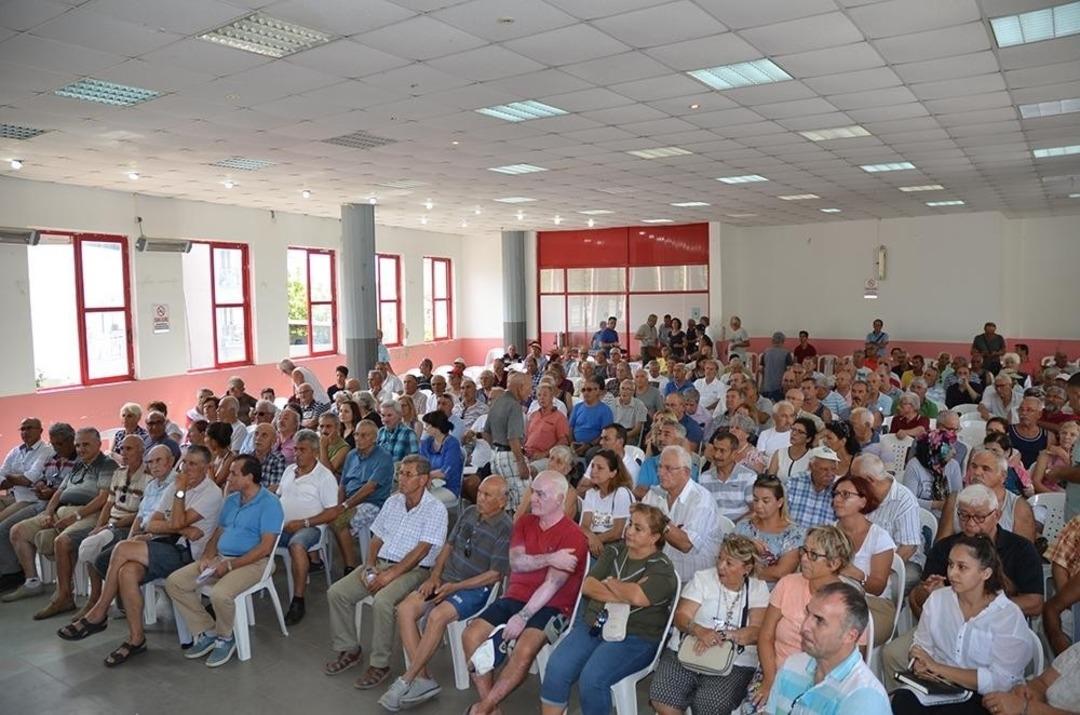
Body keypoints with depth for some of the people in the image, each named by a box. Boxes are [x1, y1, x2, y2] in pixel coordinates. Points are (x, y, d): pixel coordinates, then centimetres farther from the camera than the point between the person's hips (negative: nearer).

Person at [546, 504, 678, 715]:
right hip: (592, 624, 5)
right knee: (556, 668, -18)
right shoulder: (613, 551, 12)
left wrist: (610, 583, -4)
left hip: (634, 637, -5)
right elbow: (587, 586, 3)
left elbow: (637, 597, -22)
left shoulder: (662, 568, -4)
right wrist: (624, 593, -10)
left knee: (592, 678, -27)